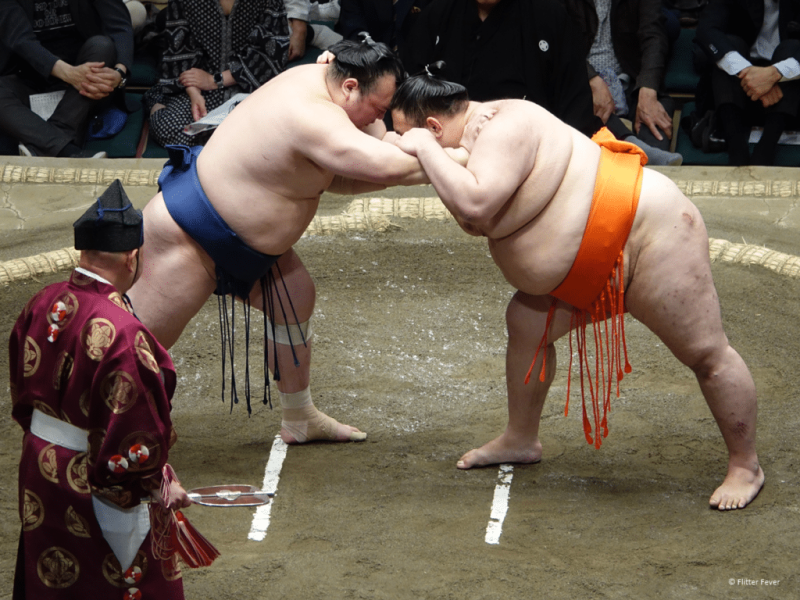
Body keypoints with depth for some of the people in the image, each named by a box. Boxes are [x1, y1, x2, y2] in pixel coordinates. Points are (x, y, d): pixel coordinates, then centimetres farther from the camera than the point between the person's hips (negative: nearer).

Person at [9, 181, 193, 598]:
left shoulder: (42, 306, -6)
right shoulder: (121, 334, -30)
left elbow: (23, 397, 7)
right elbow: (136, 435, -24)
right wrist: (160, 485, -7)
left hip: (39, 472, 7)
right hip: (97, 491, -7)